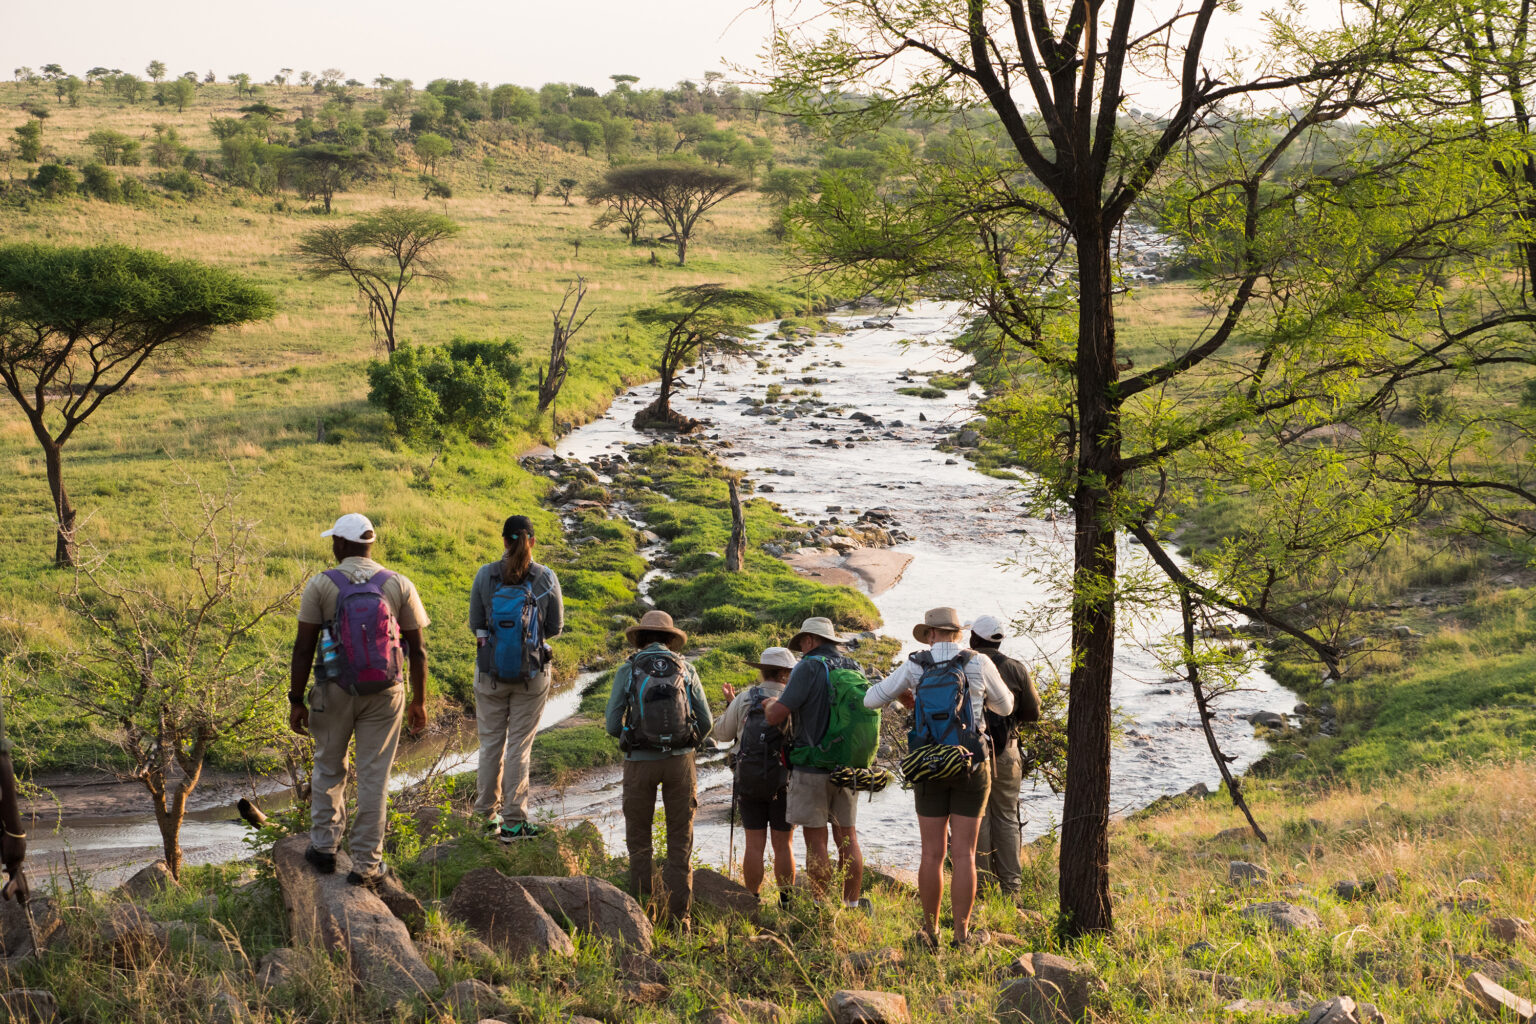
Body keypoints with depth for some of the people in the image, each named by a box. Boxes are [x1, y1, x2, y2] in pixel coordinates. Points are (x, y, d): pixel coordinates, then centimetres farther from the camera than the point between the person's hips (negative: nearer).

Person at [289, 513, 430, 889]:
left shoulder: (320, 585, -7)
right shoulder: (399, 586, -2)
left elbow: (303, 648, -7)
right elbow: (417, 650, 1)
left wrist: (296, 701, 0)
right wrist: (419, 701, 12)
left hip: (334, 690, 0)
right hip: (385, 693, 1)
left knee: (329, 768, 20)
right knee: (374, 777, 5)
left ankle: (324, 847, 25)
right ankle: (366, 864, 7)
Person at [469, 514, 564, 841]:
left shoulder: (485, 576, -8)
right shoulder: (546, 578, -9)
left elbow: (475, 624, -1)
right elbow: (555, 627, 0)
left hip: (490, 671, 1)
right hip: (532, 672, -1)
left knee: (490, 742, 14)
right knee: (520, 745, 6)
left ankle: (487, 815, 23)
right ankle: (513, 821, 8)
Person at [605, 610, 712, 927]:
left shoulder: (627, 671, -1)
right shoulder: (685, 669, 4)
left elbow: (612, 725, -3)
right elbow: (705, 722, 5)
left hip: (639, 761, -1)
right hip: (680, 759, 1)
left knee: (638, 840, 14)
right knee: (680, 840, 8)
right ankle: (679, 917, 5)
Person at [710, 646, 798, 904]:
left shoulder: (743, 699, -2)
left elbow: (722, 735, 8)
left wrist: (730, 704, 23)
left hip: (749, 783, 1)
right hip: (783, 785, -1)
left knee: (754, 844, 5)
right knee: (783, 845, 7)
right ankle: (785, 902, 11)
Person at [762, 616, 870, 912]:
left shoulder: (809, 668, -12)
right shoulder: (855, 669, 7)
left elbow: (776, 716, -17)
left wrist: (770, 704, 7)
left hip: (812, 769, -6)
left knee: (815, 841, -1)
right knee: (847, 837, 11)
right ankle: (852, 906, 13)